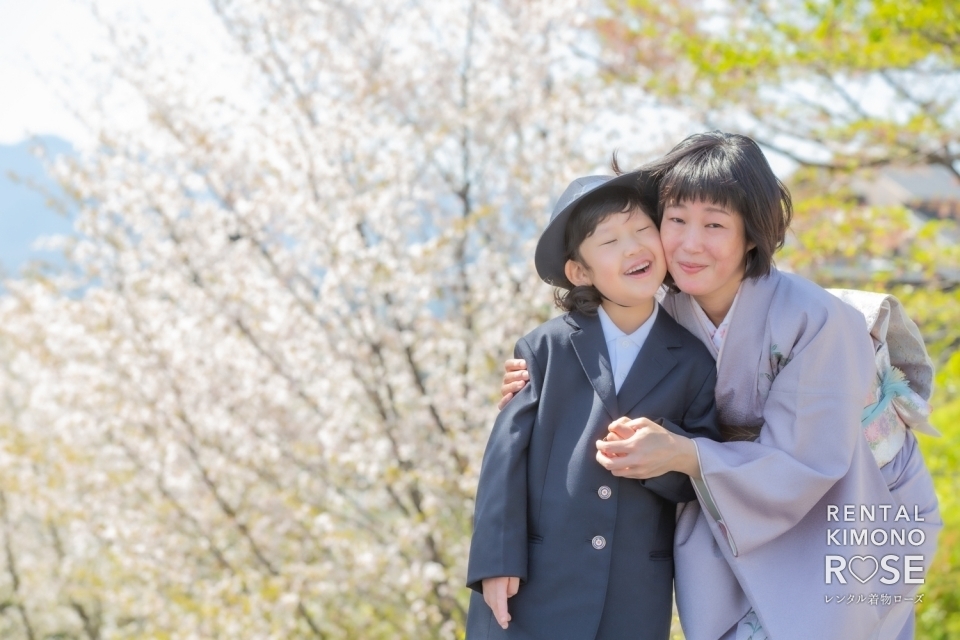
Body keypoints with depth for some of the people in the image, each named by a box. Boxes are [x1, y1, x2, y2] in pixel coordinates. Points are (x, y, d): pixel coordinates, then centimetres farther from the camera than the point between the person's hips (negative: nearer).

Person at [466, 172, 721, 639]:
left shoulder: (693, 363, 6)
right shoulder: (546, 348, 2)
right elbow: (507, 453, -2)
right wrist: (497, 562, -10)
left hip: (634, 602, 1)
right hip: (532, 589, -1)